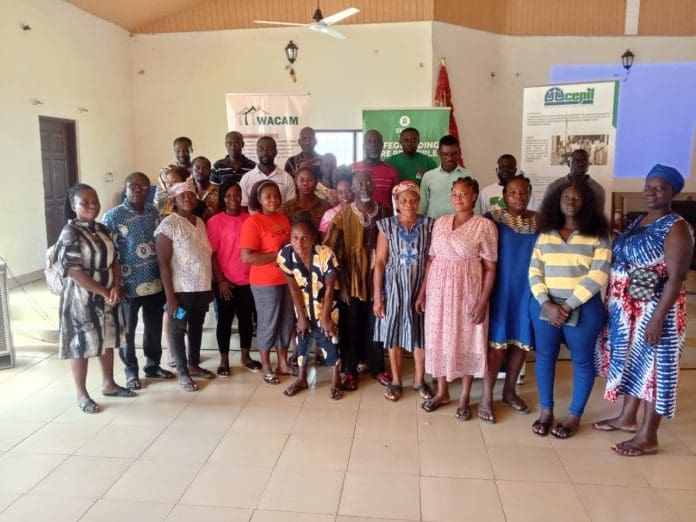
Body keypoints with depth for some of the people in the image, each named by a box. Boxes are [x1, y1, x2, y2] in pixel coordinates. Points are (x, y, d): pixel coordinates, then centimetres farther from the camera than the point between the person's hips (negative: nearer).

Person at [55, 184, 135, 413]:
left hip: (109, 296, 7)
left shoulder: (102, 229, 7)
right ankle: (82, 394, 18)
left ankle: (108, 384, 32)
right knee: (81, 344, 4)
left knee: (108, 340, 16)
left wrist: (116, 287, -7)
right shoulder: (70, 233, -15)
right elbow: (73, 271, -20)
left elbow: (115, 260, 9)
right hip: (81, 298, -7)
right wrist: (103, 292, -17)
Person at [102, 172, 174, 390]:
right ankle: (131, 371, 27)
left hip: (155, 283, 4)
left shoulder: (154, 212, 6)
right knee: (127, 330, 10)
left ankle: (153, 365, 33)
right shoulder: (113, 216, -9)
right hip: (129, 285, -4)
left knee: (154, 327, 15)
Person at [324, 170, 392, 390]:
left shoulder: (384, 213, -1)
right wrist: (342, 283, -11)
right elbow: (330, 249, -7)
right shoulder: (343, 214, -6)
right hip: (352, 280, -1)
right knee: (352, 326, 9)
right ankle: (351, 371, 25)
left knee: (376, 325, 13)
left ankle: (377, 367, 31)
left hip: (377, 277, 2)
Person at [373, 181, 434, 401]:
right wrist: (377, 296, -6)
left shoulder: (429, 225, -2)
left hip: (421, 286, 0)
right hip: (394, 286, 0)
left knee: (421, 332, 9)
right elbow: (379, 262, -4)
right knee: (394, 332, 8)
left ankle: (419, 379, 27)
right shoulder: (387, 225, -3)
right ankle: (396, 380, 24)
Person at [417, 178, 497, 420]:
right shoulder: (440, 222, 7)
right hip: (439, 289, 4)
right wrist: (422, 291, 6)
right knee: (440, 338, 11)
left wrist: (483, 302, -13)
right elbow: (432, 259, 9)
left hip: (467, 291, -4)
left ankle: (464, 398, 23)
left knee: (467, 341, 6)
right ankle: (442, 392, 29)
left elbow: (490, 267, -8)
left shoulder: (485, 225, -7)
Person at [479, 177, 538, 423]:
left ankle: (509, 390, 29)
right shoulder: (492, 218, -6)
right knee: (498, 343, -3)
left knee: (522, 341, 11)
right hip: (501, 288, -4)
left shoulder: (540, 221, 4)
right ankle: (486, 397, 9)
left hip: (529, 289, 4)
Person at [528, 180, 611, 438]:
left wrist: (568, 305, -15)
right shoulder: (545, 234, 6)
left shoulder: (598, 235, -3)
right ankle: (546, 411, 26)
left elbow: (598, 276, -11)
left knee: (582, 361, 8)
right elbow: (534, 272, 2)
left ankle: (574, 415, 25)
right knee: (545, 357, 10)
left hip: (583, 308, -3)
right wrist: (547, 304, -12)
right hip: (545, 305, 3)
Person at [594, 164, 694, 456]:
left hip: (653, 310, -8)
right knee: (632, 361, 18)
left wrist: (657, 318, -23)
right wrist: (614, 304, 13)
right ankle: (627, 418, 34)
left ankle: (648, 437, 12)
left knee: (653, 367, 1)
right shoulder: (638, 221, 11)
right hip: (627, 308, 8)